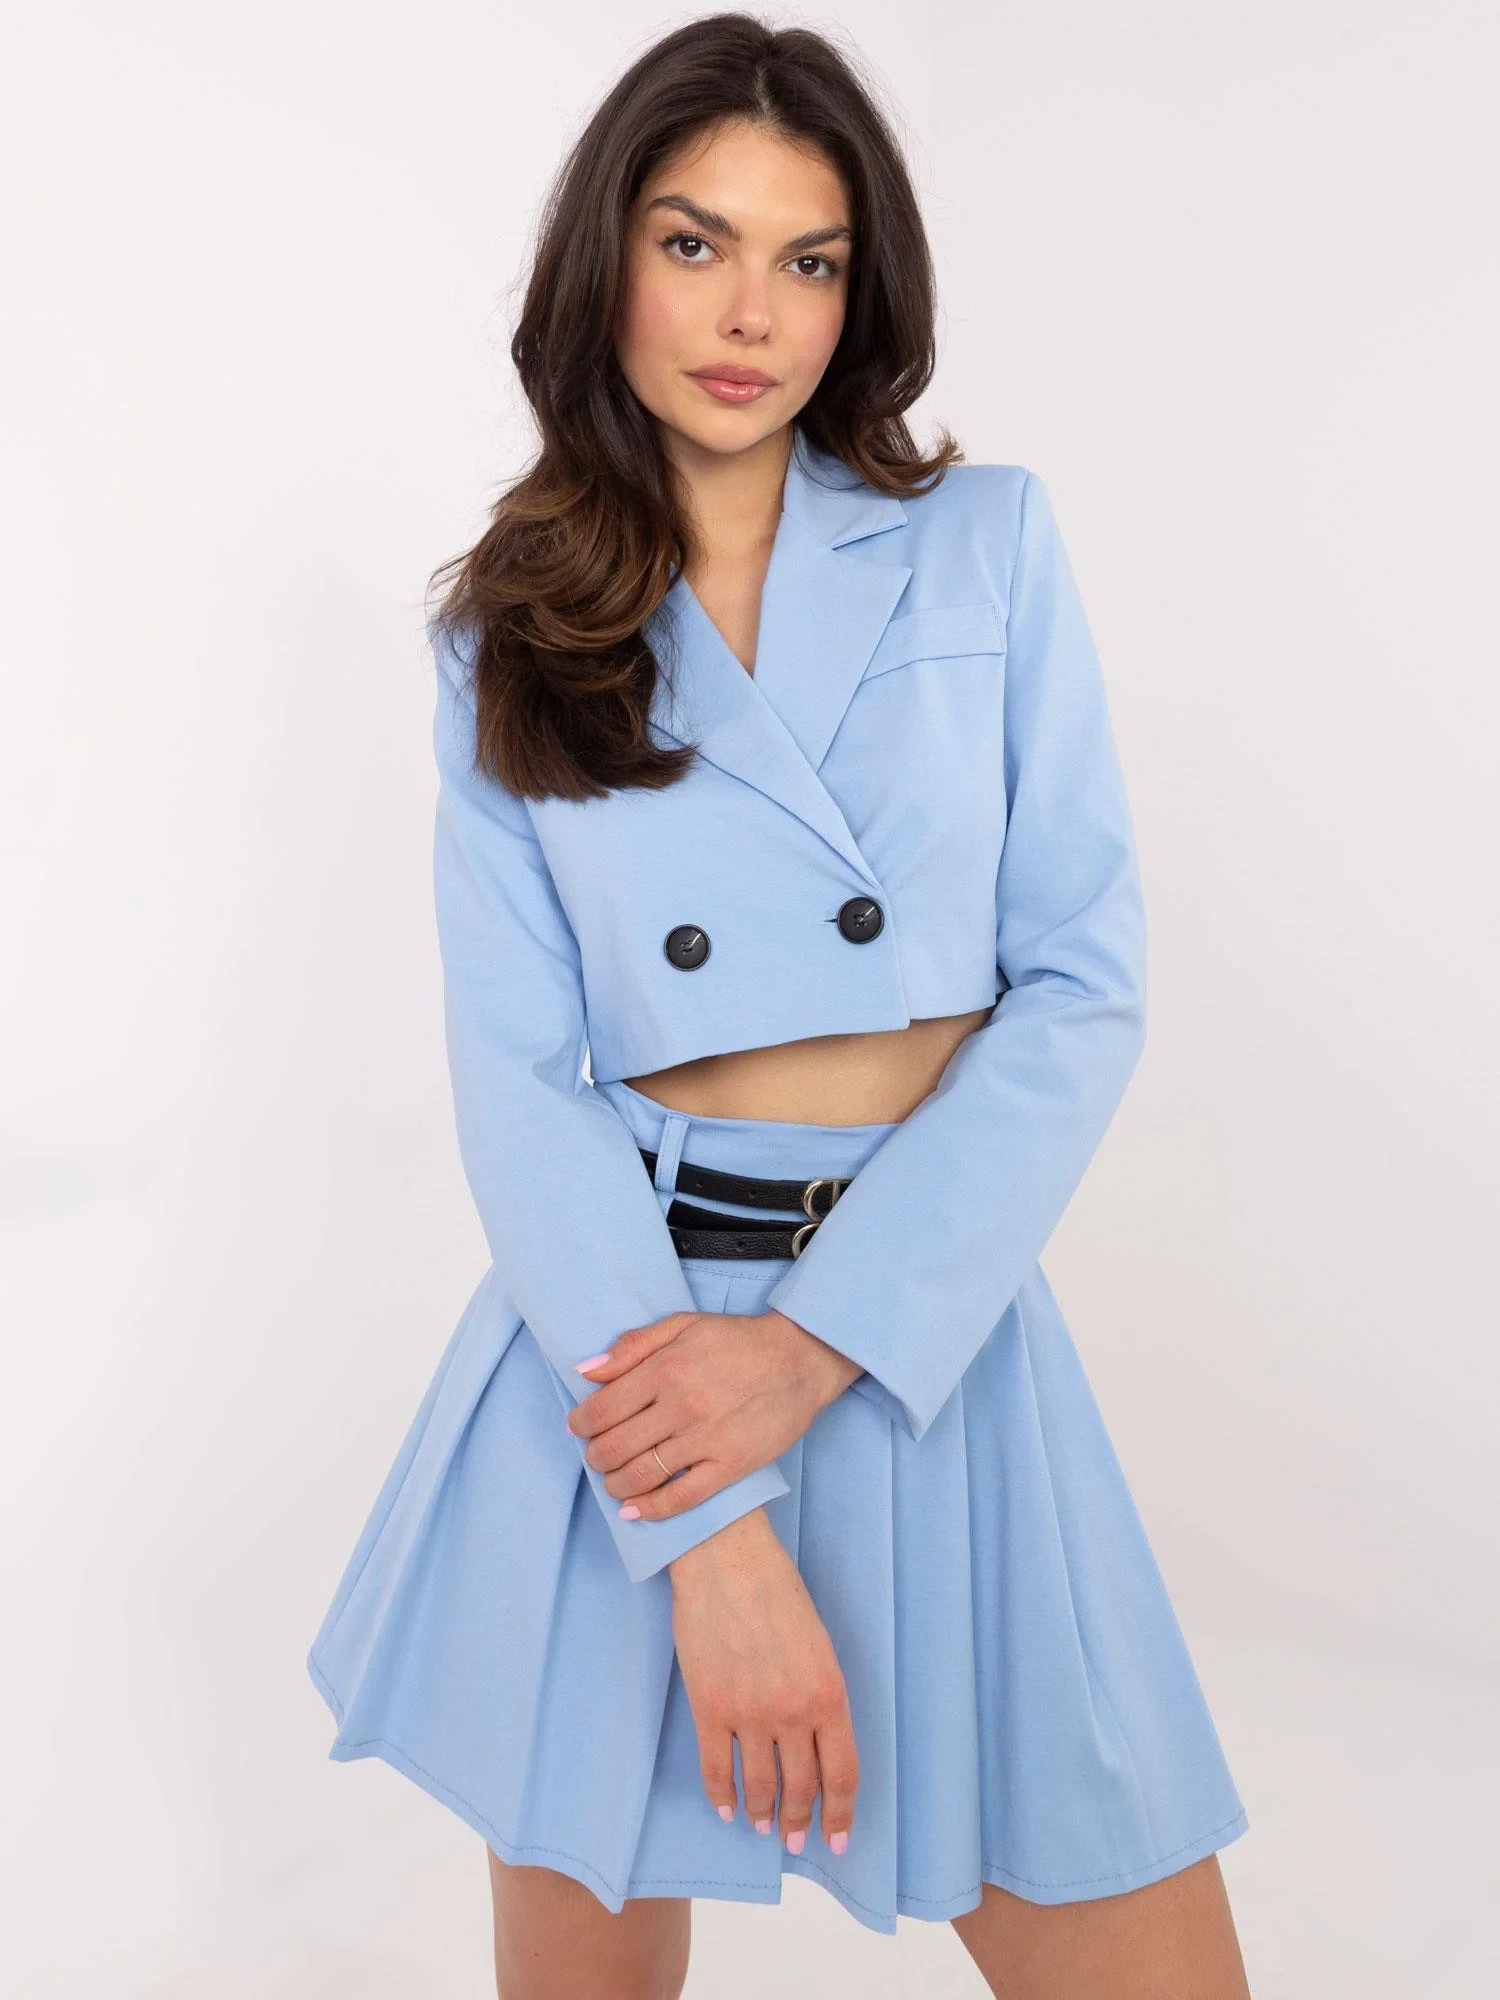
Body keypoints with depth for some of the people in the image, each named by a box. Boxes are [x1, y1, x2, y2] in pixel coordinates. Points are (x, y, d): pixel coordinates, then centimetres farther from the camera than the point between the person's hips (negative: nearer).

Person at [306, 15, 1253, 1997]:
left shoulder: (989, 545, 3)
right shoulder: (507, 639, 3)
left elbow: (1083, 985, -3)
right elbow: (522, 1078, -5)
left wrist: (818, 1344, -13)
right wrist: (710, 1540, -14)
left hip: (930, 1329, 0)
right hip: (624, 1332, 0)